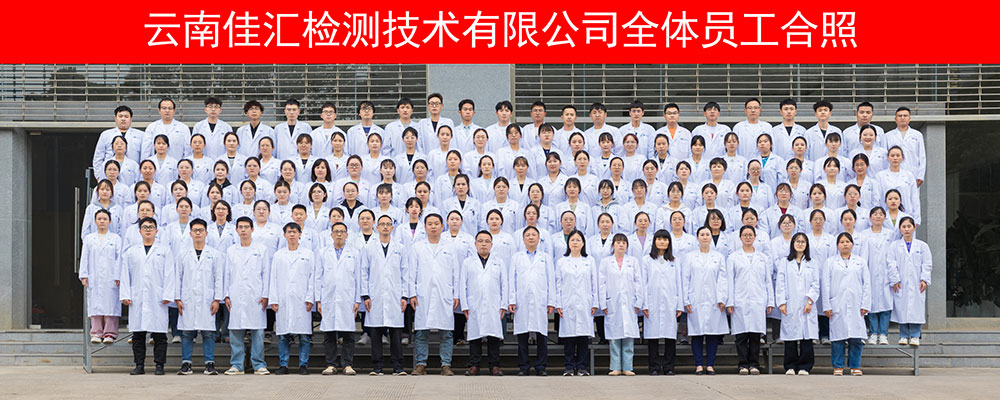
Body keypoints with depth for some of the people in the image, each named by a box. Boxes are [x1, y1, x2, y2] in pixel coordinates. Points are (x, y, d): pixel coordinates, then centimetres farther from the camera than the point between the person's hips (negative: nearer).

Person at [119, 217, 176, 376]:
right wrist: (125, 295, 2)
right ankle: (139, 365, 8)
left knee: (159, 335, -3)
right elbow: (125, 275, 12)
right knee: (138, 335, 2)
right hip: (137, 299, 2)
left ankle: (159, 365, 3)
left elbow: (169, 274, 2)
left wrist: (167, 296, -6)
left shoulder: (165, 250, 8)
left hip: (157, 299, -2)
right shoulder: (131, 252, 15)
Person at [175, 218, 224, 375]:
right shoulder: (182, 253, 10)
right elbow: (178, 277, 9)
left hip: (207, 300, -1)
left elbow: (218, 279, 6)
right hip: (187, 300, 1)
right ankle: (186, 364, 7)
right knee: (186, 333, 0)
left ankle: (210, 364, 3)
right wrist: (177, 298, 3)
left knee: (208, 332, -2)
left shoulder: (215, 255, 7)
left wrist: (217, 299, -1)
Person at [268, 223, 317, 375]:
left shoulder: (308, 254, 8)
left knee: (304, 335, -3)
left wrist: (310, 298, -4)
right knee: (283, 335, 1)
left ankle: (303, 365, 3)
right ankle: (283, 365, 7)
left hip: (302, 301, -1)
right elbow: (273, 278, 10)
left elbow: (312, 277, 5)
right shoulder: (278, 255, 13)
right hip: (283, 300, 1)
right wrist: (273, 299, 2)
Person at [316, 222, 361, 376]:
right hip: (328, 299, 1)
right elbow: (319, 277, 12)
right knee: (329, 335, 1)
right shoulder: (324, 253, 13)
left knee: (348, 334, -3)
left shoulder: (355, 253, 9)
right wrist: (318, 300, 4)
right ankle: (331, 365, 6)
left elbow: (358, 278, 7)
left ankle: (347, 365, 2)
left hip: (347, 299, -1)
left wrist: (357, 300, 1)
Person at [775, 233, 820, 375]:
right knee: (790, 337, -1)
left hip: (806, 306, 0)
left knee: (807, 337, -3)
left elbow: (815, 285, 6)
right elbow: (780, 284, 5)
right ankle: (790, 367, 5)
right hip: (790, 306, 0)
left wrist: (810, 301, -7)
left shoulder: (813, 263, 13)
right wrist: (781, 302, -5)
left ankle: (804, 367, 2)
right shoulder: (784, 262, 11)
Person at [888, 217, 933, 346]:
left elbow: (927, 264, 5)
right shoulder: (894, 246, 5)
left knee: (916, 309, -3)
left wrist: (924, 280, -4)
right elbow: (892, 265, 1)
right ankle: (904, 336, 11)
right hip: (901, 284, 0)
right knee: (902, 309, 1)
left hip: (916, 284, 0)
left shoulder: (922, 246, 7)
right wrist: (895, 280, -7)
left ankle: (915, 336, 5)